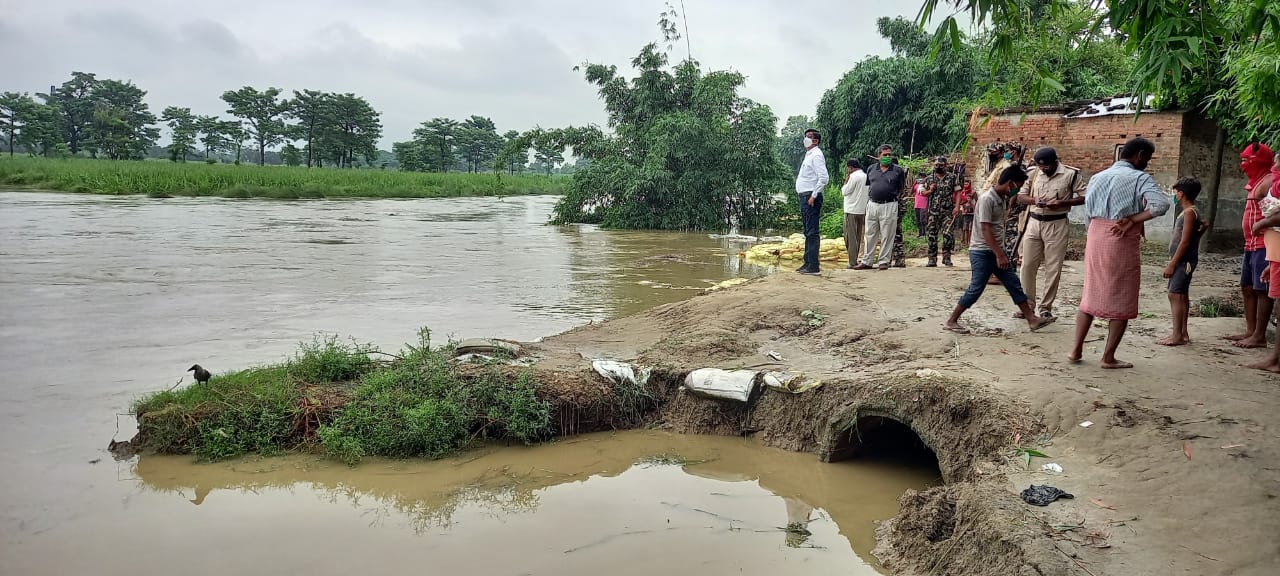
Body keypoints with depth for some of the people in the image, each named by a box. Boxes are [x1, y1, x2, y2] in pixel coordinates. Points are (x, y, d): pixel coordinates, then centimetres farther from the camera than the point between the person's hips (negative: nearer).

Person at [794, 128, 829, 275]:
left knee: (812, 232, -11)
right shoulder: (808, 155, 20)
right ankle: (808, 263, 20)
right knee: (808, 232, 14)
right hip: (804, 196, 11)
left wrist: (813, 195, -21)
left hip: (811, 197, -11)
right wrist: (806, 197, 18)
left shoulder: (816, 155, -11)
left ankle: (813, 266, -11)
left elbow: (824, 178, -21)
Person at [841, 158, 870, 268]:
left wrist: (846, 181, 0)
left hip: (851, 211, -8)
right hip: (862, 211, 8)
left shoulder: (854, 176, -13)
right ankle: (855, 259, 19)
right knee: (858, 237, 14)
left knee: (850, 237, -4)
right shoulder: (866, 176, 12)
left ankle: (853, 262, -6)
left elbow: (844, 192, -12)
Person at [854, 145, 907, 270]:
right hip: (872, 205, 4)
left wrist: (893, 196, 2)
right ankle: (866, 261, 12)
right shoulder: (871, 170, 12)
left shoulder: (898, 170, 2)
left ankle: (883, 261, 7)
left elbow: (902, 189, 7)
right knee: (870, 235, 7)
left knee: (886, 236, -1)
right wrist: (870, 197, 12)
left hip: (889, 206, -4)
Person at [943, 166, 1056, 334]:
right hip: (982, 252, -9)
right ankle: (951, 321, 5)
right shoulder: (987, 199, -19)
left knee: (1014, 284, 8)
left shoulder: (1003, 198, 9)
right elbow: (986, 230, -23)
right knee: (976, 289, -6)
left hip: (995, 250, 9)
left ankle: (1032, 320, 13)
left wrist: (1000, 252, 18)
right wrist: (999, 255, -24)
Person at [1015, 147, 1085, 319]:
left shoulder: (1070, 174, -5)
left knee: (1053, 269, 1)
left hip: (1057, 225, -3)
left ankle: (1045, 307, 12)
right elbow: (1020, 197, 11)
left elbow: (1084, 197, -6)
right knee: (1027, 265, 3)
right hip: (1034, 223, 4)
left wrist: (1062, 203, -19)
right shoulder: (1033, 174, 6)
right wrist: (1033, 200, -10)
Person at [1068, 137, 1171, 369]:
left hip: (1095, 238, 6)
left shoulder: (1097, 177, 12)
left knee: (1090, 296, 16)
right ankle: (1108, 357, 9)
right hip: (1123, 243, -6)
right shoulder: (1140, 178, -7)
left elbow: (1088, 211, 12)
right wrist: (1133, 220, -14)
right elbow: (1161, 204, -23)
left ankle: (1077, 350, 15)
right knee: (1122, 302, 6)